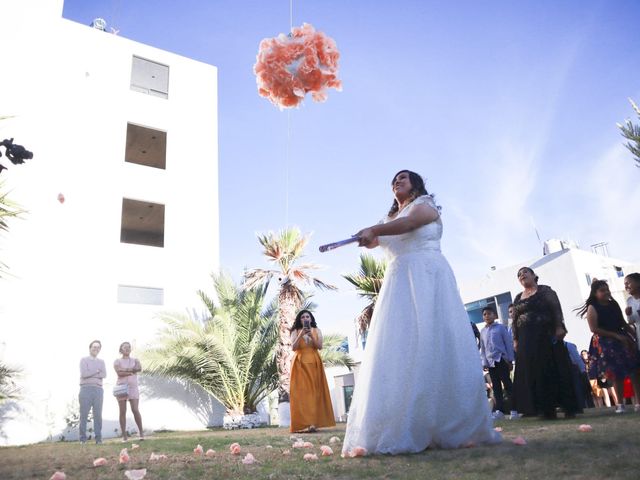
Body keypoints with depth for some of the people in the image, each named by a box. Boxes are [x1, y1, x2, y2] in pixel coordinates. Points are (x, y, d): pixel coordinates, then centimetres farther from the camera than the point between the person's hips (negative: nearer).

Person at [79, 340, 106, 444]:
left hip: (98, 390, 3)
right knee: (83, 415, -3)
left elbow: (104, 375, -1)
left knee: (98, 415, -1)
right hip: (86, 389, -3)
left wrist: (90, 374, -8)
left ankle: (98, 438, 2)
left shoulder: (101, 362, 17)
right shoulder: (84, 360, 6)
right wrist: (96, 371, -2)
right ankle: (83, 438, 4)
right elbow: (84, 374, -11)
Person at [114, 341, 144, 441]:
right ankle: (124, 435, 4)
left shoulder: (135, 360, 10)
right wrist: (132, 372, -11)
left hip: (133, 388, 1)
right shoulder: (117, 361, 4)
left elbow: (139, 368, -13)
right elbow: (119, 373, -14)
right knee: (122, 412, -3)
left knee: (135, 410, -9)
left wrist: (125, 370, -14)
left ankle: (141, 432, 3)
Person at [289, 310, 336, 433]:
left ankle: (314, 421, 0)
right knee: (302, 391, -10)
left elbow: (320, 346, 1)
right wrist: (301, 335, -15)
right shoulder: (295, 331, 5)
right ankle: (304, 423, -14)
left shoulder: (316, 330, 10)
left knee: (315, 390, -3)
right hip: (300, 364, -2)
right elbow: (293, 347, -6)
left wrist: (312, 336, -13)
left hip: (314, 363, 2)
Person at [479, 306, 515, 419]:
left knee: (507, 384, -2)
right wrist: (484, 362, 8)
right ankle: (499, 410, 12)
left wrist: (510, 360, -6)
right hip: (490, 362, 5)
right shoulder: (483, 332, 11)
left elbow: (509, 343, -3)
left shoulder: (501, 327, -2)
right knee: (496, 387, 8)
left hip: (502, 359, -5)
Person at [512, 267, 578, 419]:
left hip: (547, 335, -4)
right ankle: (548, 409, 7)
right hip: (527, 341, 5)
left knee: (556, 369, -4)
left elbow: (556, 308, -6)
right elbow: (514, 320, 14)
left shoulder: (545, 290, 4)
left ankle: (569, 407, 4)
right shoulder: (518, 298, 16)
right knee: (534, 373, 1)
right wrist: (515, 339, 8)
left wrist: (559, 327, -18)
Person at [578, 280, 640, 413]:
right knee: (617, 374, -2)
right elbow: (594, 329, -15)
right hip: (606, 344, -5)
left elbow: (623, 323, 15)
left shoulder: (614, 304, 10)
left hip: (623, 340, 5)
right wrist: (616, 335, -16)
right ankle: (620, 404, 8)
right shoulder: (592, 308, -8)